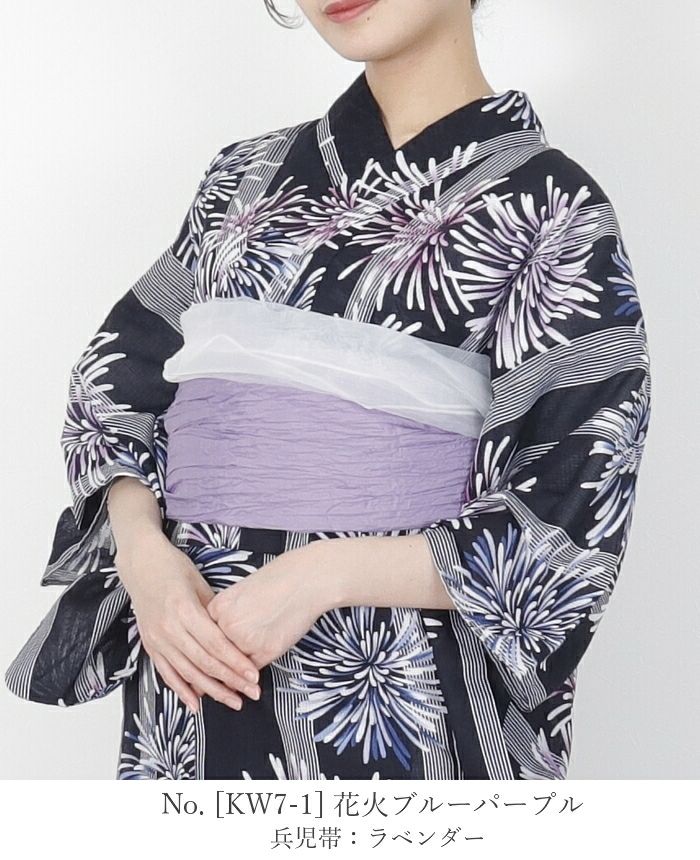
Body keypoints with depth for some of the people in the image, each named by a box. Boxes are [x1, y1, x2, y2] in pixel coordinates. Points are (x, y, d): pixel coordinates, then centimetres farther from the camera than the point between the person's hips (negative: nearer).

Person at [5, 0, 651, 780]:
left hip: (398, 701, -4)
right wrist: (144, 553, -10)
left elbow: (572, 520, -11)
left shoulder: (546, 207, -6)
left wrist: (330, 571, -21)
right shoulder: (246, 178, 8)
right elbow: (117, 383, 8)